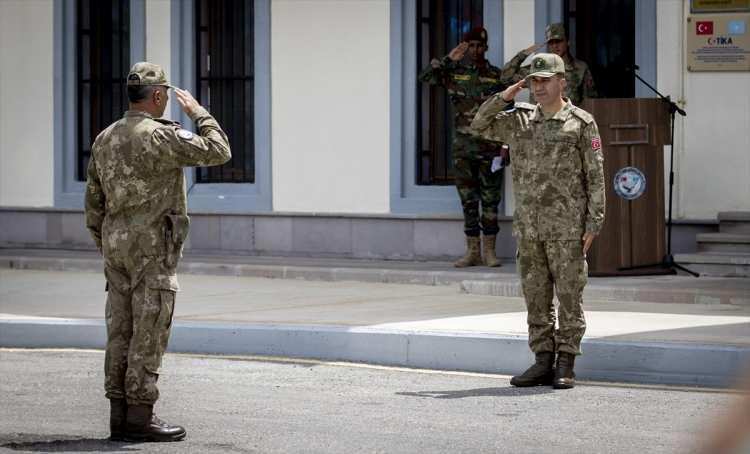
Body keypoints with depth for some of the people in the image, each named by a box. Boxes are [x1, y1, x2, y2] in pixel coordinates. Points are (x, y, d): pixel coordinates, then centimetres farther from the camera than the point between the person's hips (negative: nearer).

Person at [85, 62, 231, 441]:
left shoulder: (105, 140, 10)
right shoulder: (161, 136, -14)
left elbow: (95, 203, 14)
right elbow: (218, 152, -13)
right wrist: (197, 112, 0)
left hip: (117, 244, 8)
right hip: (153, 247, -8)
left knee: (121, 331, 7)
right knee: (149, 334, -5)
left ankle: (120, 416, 8)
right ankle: (140, 418, -5)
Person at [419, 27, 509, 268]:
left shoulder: (496, 76, 5)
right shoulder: (454, 73, 6)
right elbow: (425, 76, -6)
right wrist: (449, 59, -12)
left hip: (490, 146, -1)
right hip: (463, 146, 1)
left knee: (490, 200, -1)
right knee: (468, 200, 4)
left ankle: (489, 251, 4)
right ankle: (472, 252, 9)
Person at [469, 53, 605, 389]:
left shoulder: (582, 123, -2)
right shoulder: (520, 120, 12)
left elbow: (595, 177, -4)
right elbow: (480, 126, 16)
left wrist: (594, 224, -10)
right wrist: (505, 97, 2)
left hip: (567, 228, -5)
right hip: (528, 228, 5)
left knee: (569, 298, -1)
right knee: (535, 298, 7)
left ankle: (565, 367, 3)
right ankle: (543, 364, 13)